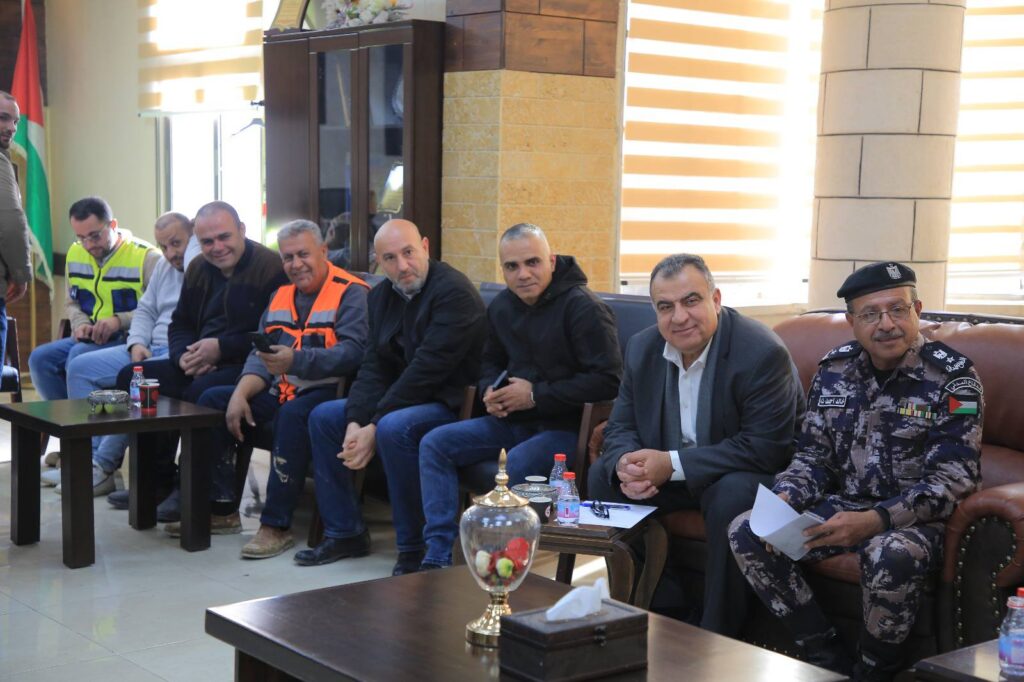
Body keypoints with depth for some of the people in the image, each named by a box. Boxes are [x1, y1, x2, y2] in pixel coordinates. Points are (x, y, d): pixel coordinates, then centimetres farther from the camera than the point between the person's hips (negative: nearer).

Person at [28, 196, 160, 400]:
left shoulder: (146, 257, -9)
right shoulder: (75, 253, 13)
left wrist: (119, 320, -23)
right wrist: (80, 324, 1)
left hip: (128, 340, -7)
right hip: (88, 340, 7)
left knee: (79, 357, -31)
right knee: (40, 358, -16)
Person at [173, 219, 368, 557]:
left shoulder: (351, 294, -8)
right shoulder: (281, 296, 17)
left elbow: (353, 352, -22)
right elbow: (260, 355, 12)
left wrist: (296, 360, -33)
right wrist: (240, 394, -7)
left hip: (328, 392, -8)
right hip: (283, 390, 8)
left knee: (292, 414, -37)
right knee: (212, 400, -2)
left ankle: (276, 525, -31)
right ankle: (221, 506, 2)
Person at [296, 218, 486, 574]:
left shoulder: (454, 292, -20)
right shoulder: (381, 296, 8)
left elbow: (426, 370, -24)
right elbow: (374, 367, 4)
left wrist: (374, 428, -22)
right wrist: (356, 422, -13)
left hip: (451, 403, -9)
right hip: (403, 398, 9)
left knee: (394, 428, -35)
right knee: (323, 417, 5)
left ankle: (414, 550, -20)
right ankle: (344, 532, 11)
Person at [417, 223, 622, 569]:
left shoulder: (583, 307, -14)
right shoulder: (501, 307, 10)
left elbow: (608, 380, -20)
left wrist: (536, 395, -19)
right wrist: (490, 390, 0)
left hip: (566, 427, -8)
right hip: (513, 422, 8)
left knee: (514, 466, -35)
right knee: (434, 444, -6)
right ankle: (438, 554, -7)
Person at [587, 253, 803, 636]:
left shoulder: (762, 354, -24)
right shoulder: (642, 349, -2)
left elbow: (766, 449, -29)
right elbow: (621, 427, 3)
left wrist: (673, 464, -30)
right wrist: (625, 465, -23)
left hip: (741, 476, -6)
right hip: (669, 473, 7)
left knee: (732, 497, -37)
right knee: (602, 475, -9)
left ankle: (718, 636, -20)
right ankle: (662, 609, -3)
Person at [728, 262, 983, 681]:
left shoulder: (952, 378, -11)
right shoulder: (834, 370, 4)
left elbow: (952, 479, -17)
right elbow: (813, 455, 10)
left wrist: (876, 520, -30)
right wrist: (784, 499, -12)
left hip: (915, 519, -5)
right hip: (842, 505, 6)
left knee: (892, 555, -39)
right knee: (745, 533, -12)